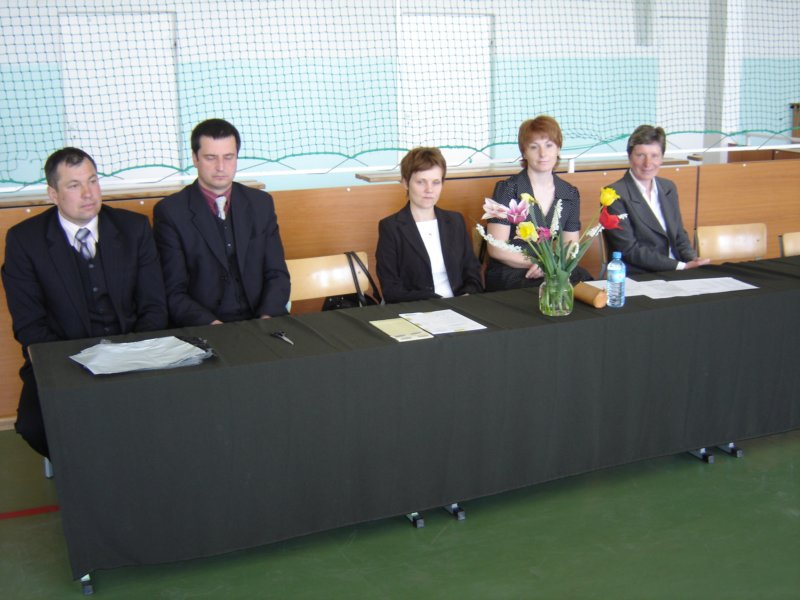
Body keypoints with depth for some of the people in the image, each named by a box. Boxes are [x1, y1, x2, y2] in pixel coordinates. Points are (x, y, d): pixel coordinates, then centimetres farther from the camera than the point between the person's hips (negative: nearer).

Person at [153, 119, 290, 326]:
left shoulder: (261, 203, 11)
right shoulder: (170, 212, 0)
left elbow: (277, 274, 10)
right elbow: (174, 292, -4)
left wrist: (267, 317, -9)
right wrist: (212, 325, -20)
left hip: (259, 323, 3)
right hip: (202, 331, -3)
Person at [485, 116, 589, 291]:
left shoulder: (570, 194, 10)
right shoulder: (507, 189, -3)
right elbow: (496, 249, -8)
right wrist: (537, 262, -13)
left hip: (554, 271, 5)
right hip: (508, 275, -4)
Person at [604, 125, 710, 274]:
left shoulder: (669, 188, 12)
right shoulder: (615, 194, -9)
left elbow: (679, 235, 17)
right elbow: (629, 250, -12)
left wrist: (693, 260, -3)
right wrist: (681, 266, -15)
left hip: (674, 277, 5)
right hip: (636, 278, -5)